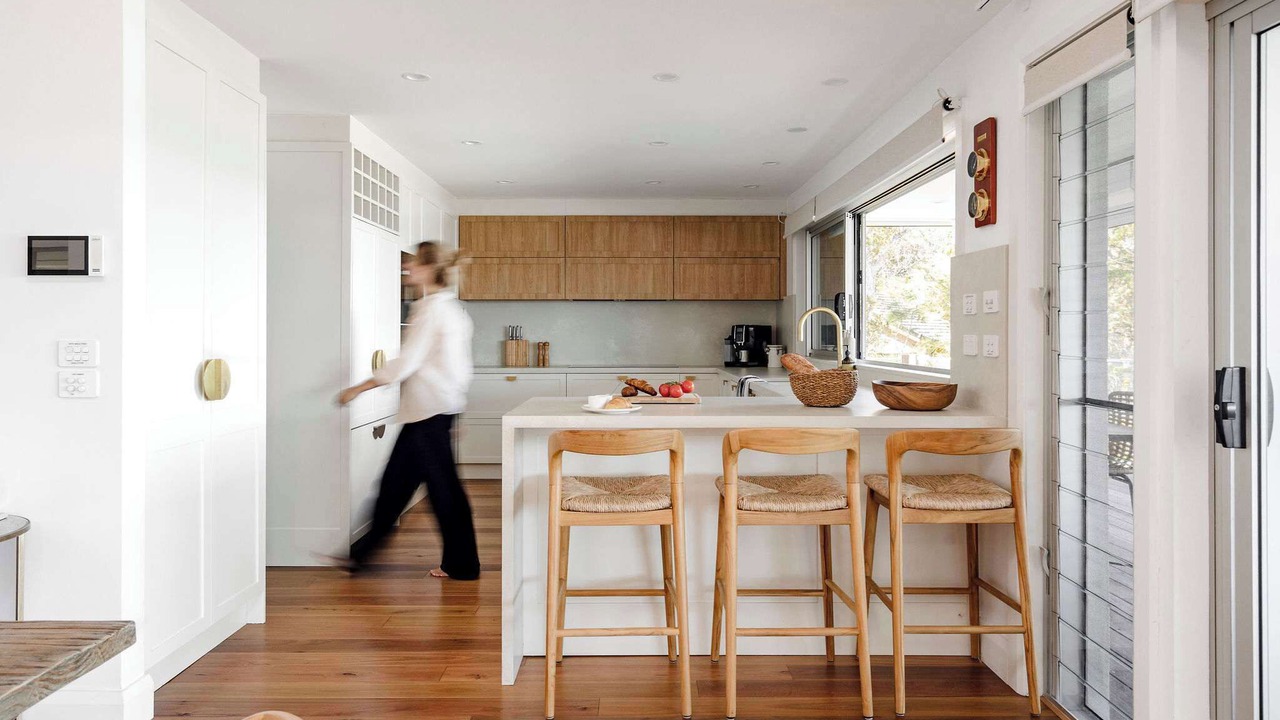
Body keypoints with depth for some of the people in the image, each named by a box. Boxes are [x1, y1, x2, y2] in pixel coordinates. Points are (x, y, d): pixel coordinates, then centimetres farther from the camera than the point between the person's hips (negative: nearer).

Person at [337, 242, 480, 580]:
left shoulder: (431, 307, -14)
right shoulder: (450, 306, 15)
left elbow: (407, 362, -18)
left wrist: (358, 388, -11)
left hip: (429, 408, -10)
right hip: (435, 405, 10)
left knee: (442, 483, -1)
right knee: (396, 480, 15)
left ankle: (461, 564, 10)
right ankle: (362, 552, 27)